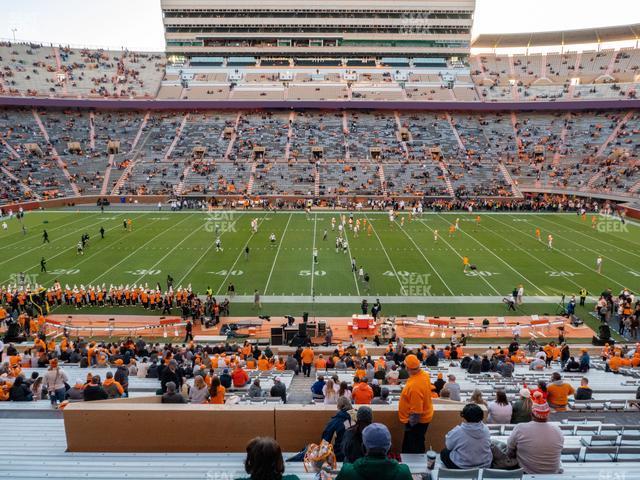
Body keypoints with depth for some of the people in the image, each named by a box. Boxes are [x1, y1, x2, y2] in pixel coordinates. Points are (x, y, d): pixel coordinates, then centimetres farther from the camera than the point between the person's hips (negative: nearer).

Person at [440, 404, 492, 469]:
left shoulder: (457, 432, -23)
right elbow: (489, 444, 6)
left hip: (461, 468, -4)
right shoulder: (486, 429, -12)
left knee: (444, 452, 22)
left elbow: (448, 446, -7)